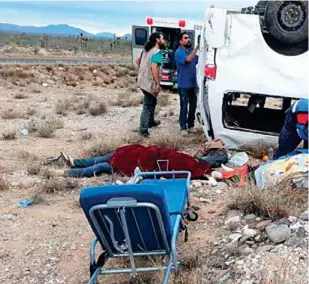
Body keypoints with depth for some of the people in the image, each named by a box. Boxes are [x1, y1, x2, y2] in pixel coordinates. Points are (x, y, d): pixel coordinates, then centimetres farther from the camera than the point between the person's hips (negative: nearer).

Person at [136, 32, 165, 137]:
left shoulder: (147, 50, 12)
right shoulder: (157, 52, -18)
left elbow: (137, 60, 21)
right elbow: (154, 68, -28)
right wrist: (158, 83, -24)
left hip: (143, 80, 10)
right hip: (150, 82, -10)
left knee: (152, 102, 25)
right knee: (148, 106, -4)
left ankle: (151, 121, 39)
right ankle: (143, 129, -1)